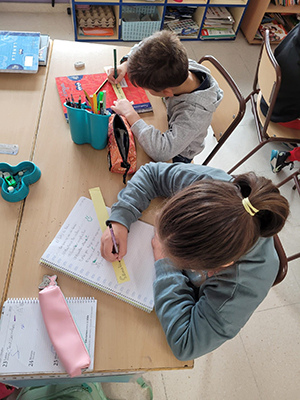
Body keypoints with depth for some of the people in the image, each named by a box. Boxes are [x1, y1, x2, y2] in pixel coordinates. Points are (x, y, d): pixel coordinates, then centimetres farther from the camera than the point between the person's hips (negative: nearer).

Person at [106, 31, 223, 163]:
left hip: (176, 156, -6)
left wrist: (130, 114, -43)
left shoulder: (195, 113, -45)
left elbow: (161, 151, -52)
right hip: (168, 126, 6)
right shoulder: (179, 66, -25)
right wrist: (125, 64, -24)